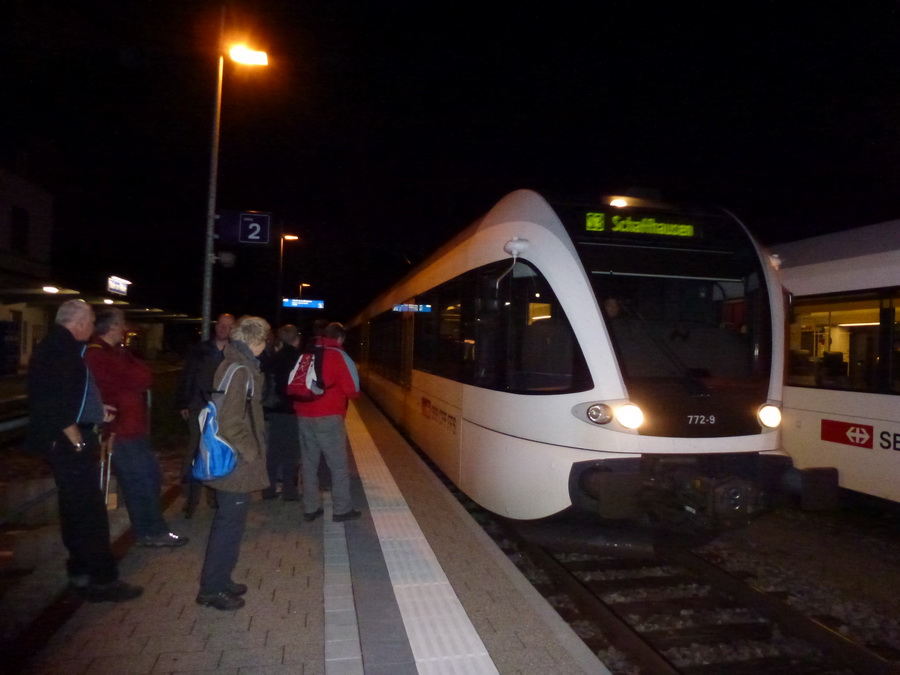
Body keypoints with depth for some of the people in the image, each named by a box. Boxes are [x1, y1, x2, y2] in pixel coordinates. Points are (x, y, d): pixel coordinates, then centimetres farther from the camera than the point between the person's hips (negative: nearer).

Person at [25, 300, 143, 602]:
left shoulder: (55, 345, 14)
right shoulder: (60, 348, -18)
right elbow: (55, 400, -25)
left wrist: (96, 412, 23)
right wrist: (76, 439, -21)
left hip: (64, 441, 11)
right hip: (69, 441, -11)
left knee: (75, 508, 18)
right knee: (90, 511, -5)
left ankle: (81, 572, 29)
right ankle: (103, 579, 2)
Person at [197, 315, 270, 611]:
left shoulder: (238, 364, 10)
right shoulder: (239, 370, -20)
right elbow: (230, 421, -25)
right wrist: (251, 452, -15)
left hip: (234, 461, 10)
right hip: (236, 464, -10)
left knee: (229, 522, 19)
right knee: (230, 523, 2)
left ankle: (219, 580, 32)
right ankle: (213, 589, 15)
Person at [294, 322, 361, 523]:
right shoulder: (339, 356, -4)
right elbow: (352, 390, -7)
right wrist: (356, 393, 14)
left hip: (303, 416, 5)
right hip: (328, 418, -5)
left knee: (309, 464, 13)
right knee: (339, 465, 5)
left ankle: (310, 509, 18)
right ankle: (342, 509, 9)